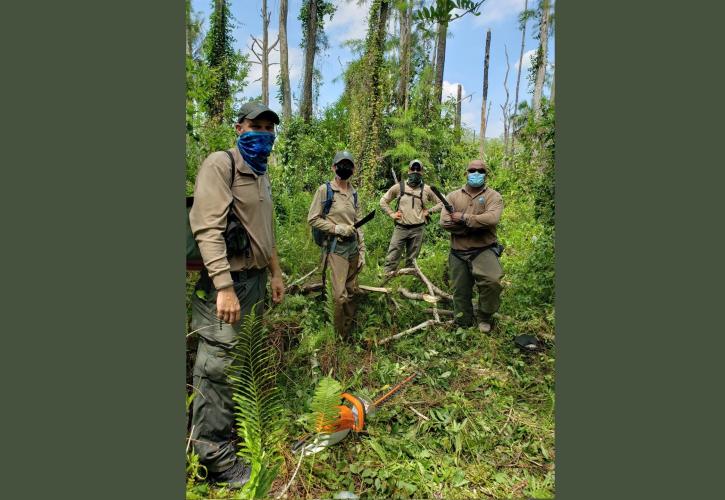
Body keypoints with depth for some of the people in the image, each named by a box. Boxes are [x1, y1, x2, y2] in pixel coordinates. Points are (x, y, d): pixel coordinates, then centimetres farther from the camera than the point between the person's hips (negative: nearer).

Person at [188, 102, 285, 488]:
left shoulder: (262, 175, 17)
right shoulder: (220, 164, -10)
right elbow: (208, 229, -20)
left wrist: (275, 274, 24)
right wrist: (225, 287, -26)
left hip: (256, 279, 9)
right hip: (226, 282, -9)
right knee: (217, 365, -3)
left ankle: (240, 421, 32)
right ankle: (216, 457, 8)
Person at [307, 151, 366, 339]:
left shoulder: (354, 194, 13)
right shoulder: (325, 190, -4)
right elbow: (312, 219, -6)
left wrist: (362, 251, 12)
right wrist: (337, 228, -15)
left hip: (353, 246, 6)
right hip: (335, 247, -6)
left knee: (351, 292, 13)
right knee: (341, 295, -9)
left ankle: (350, 332, 26)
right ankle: (341, 338, 6)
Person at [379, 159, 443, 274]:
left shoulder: (427, 189, 2)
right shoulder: (399, 187, 2)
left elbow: (441, 203, 10)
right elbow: (383, 201, 12)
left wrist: (429, 211, -1)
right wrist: (392, 214, 2)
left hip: (418, 229, 1)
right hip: (400, 228, 0)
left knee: (411, 261, 9)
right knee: (391, 258, -4)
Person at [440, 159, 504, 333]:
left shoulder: (493, 196, 0)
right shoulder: (453, 196, 8)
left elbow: (492, 219, -20)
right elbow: (444, 222, -7)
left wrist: (463, 218, -14)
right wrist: (476, 225, -12)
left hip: (484, 250, -3)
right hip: (458, 253, 3)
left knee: (493, 281, -26)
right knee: (460, 292, 11)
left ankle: (485, 318, 1)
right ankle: (463, 325, 34)